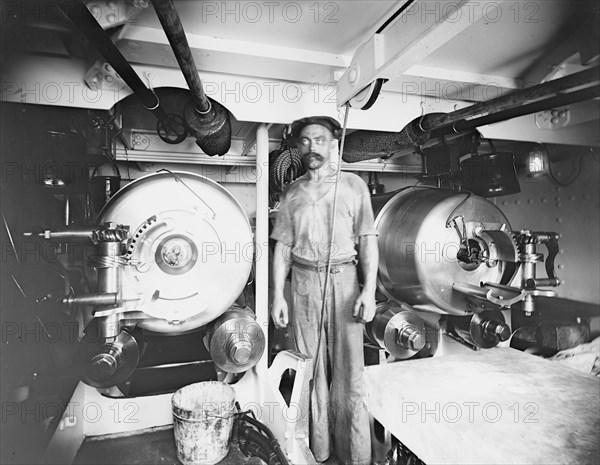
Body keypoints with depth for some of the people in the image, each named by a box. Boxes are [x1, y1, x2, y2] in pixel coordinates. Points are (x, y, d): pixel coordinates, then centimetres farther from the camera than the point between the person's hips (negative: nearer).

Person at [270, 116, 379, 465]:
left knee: (349, 372, 2)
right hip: (303, 282, 2)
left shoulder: (353, 185, 4)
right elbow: (283, 246, 9)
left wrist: (369, 290, -10)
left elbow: (368, 240, 0)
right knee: (311, 370, 9)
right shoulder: (293, 192, 11)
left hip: (343, 279, -2)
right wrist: (278, 295, 3)